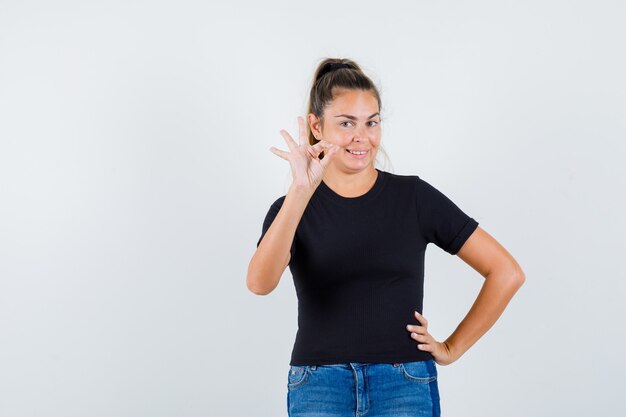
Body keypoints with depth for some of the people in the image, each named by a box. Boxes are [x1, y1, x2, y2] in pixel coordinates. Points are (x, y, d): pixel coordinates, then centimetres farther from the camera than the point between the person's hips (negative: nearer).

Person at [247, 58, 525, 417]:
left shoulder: (414, 197, 2)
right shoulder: (292, 208, 3)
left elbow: (507, 273, 4)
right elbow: (260, 282, -19)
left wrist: (453, 348, 3)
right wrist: (301, 192, -28)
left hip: (406, 387, 0)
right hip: (319, 388, 0)